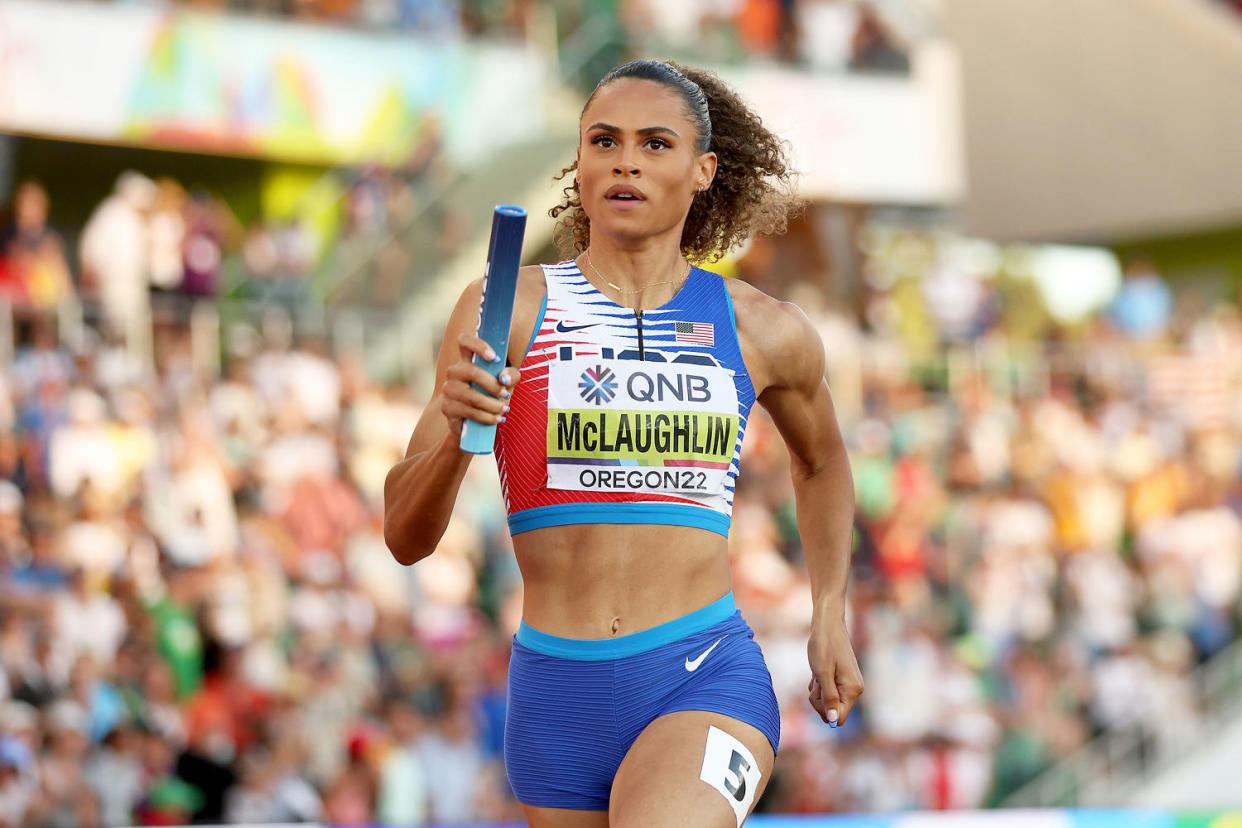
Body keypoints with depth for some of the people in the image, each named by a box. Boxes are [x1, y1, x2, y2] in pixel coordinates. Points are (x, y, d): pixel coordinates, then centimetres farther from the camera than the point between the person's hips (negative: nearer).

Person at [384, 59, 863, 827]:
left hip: (706, 678, -2)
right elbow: (406, 537, -3)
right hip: (557, 693, 2)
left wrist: (831, 616, 19)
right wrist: (454, 433, -22)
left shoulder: (765, 333, 4)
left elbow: (822, 460, 28)